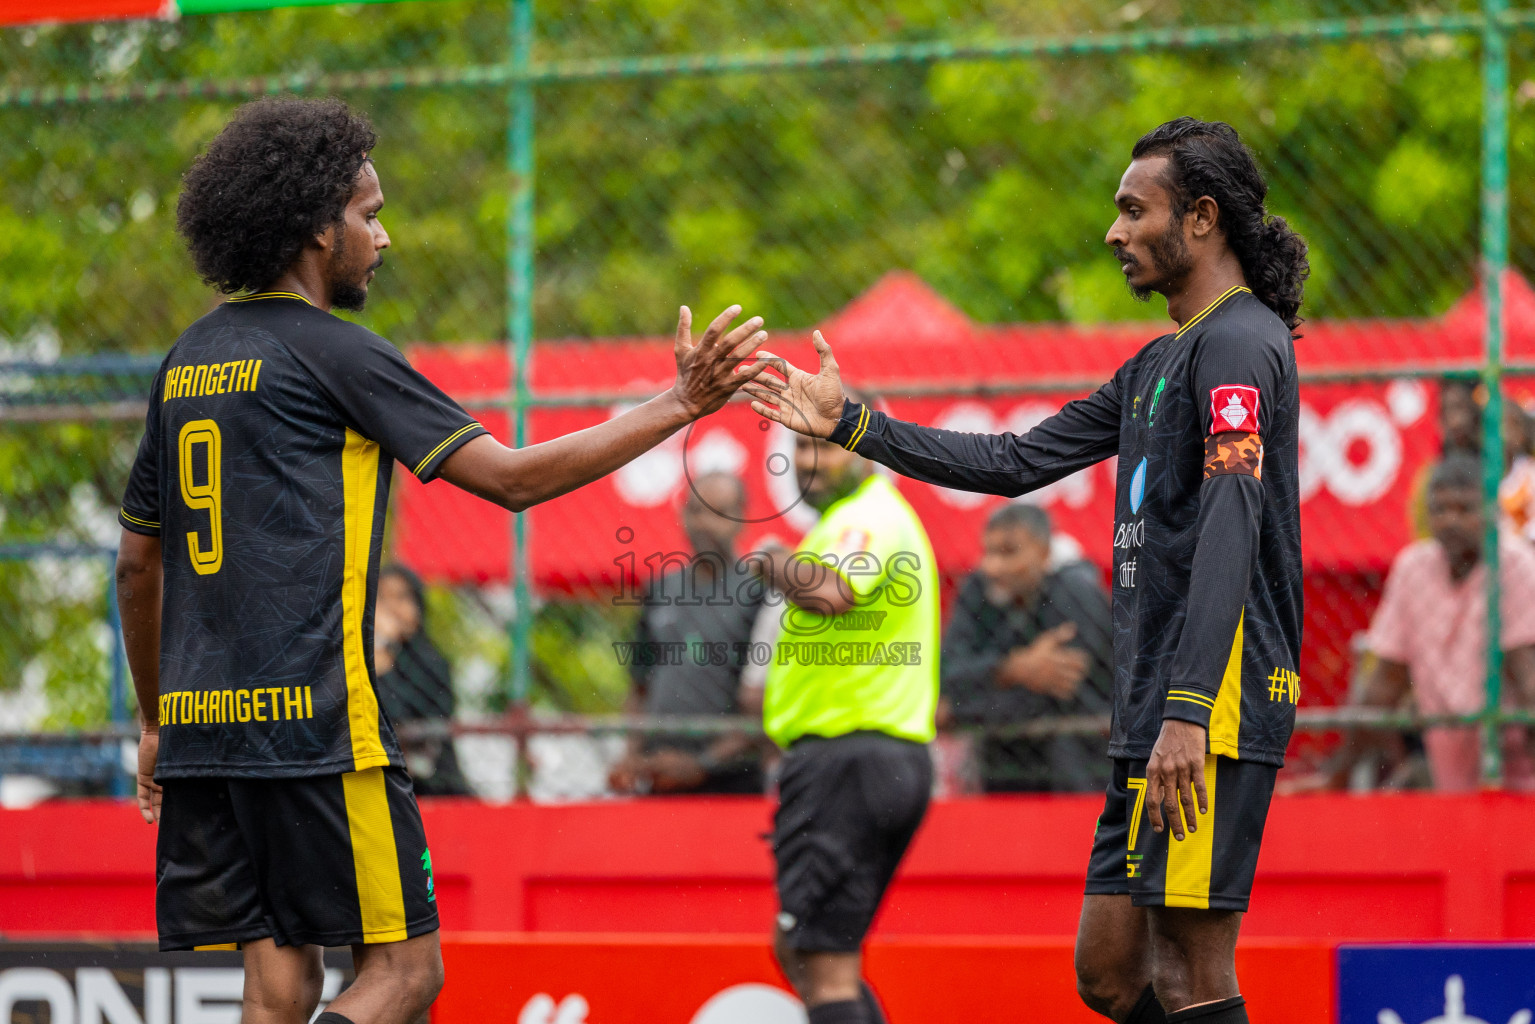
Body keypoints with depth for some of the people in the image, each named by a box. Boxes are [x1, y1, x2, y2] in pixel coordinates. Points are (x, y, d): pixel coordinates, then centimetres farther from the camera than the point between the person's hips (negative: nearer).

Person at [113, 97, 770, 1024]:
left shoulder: (187, 361, 16)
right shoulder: (334, 354, -7)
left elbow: (139, 560, 22)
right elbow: (512, 477, -8)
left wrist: (156, 720, 30)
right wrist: (680, 407, -4)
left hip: (200, 725, 8)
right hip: (313, 724, -8)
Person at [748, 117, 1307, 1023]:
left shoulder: (1238, 344, -9)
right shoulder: (1160, 363, 23)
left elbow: (1230, 526, -20)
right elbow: (1016, 463, 27)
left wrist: (1187, 711, -28)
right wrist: (852, 425, 26)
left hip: (1214, 710, -10)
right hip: (1152, 711, 10)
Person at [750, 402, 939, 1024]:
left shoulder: (868, 517, -12)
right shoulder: (877, 514, 22)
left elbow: (829, 592, -31)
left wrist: (775, 561, -15)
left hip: (845, 757, -11)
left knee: (823, 963, -13)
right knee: (798, 948, 18)